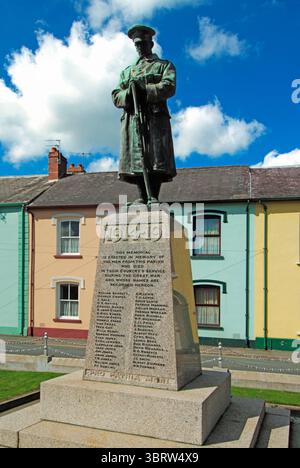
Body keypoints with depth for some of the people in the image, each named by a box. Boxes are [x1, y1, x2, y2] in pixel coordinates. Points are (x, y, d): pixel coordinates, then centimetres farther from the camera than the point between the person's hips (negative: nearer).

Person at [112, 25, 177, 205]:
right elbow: (116, 96, 16)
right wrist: (128, 94, -7)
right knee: (136, 159, -5)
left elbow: (169, 87, -3)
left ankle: (154, 197, -13)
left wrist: (144, 90, -12)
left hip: (155, 117, -4)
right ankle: (143, 197, -3)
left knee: (156, 158, -12)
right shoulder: (127, 71, 29)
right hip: (132, 118, 4)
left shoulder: (164, 65, 17)